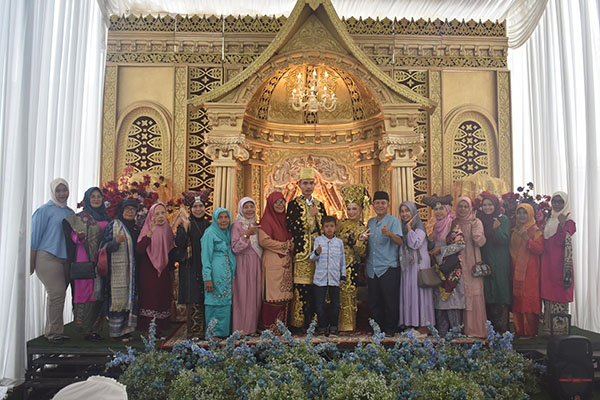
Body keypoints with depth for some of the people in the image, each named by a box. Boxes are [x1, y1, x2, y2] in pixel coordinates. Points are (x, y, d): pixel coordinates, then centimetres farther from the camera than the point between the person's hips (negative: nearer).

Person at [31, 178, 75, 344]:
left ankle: (51, 332, 16)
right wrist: (31, 262, -5)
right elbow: (34, 236, -3)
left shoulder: (70, 212, 17)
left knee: (58, 295, 7)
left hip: (65, 259, 6)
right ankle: (54, 332, -2)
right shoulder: (44, 210, -2)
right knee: (57, 293, -11)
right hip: (47, 257, -6)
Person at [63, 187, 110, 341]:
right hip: (85, 260, -4)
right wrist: (79, 237, -24)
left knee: (100, 293, 4)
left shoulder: (106, 218, 15)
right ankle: (87, 330, 1)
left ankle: (96, 328, 11)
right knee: (86, 291, -6)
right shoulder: (79, 217, 2)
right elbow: (72, 236, -4)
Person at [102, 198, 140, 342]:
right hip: (118, 270, -6)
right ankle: (116, 331, 4)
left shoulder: (135, 227, 17)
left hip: (133, 271, 6)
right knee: (119, 299, -6)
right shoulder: (113, 225, -2)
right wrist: (116, 241, -24)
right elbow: (104, 247, -7)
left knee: (131, 299, 6)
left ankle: (126, 329, 15)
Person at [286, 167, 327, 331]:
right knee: (301, 287, -6)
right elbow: (292, 228, -9)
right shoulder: (293, 204, 3)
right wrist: (310, 215, -10)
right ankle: (298, 322, 2)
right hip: (301, 252, -4)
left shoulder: (320, 205, 16)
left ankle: (314, 321, 14)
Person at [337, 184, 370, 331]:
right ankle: (336, 324, 23)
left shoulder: (362, 229, -8)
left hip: (350, 267, -6)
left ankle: (347, 327, 13)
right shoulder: (343, 223, 9)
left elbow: (361, 253, -13)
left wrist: (360, 241, -32)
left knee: (347, 296, 0)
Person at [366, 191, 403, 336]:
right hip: (372, 269, 6)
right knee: (373, 302, 10)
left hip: (388, 268, -5)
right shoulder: (370, 222, 14)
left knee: (390, 302, 0)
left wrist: (389, 234, -36)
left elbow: (399, 242, -17)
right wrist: (366, 265, 16)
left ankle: (390, 330, 13)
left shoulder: (394, 221, -4)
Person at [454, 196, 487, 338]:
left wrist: (474, 226, -17)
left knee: (473, 294, -4)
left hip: (471, 263, -3)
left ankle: (475, 329, 3)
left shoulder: (476, 222, 1)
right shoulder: (454, 223, 10)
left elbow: (480, 242, -11)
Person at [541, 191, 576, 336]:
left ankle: (560, 329, 3)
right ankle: (548, 329, 14)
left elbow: (561, 242, -17)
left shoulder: (568, 221, -3)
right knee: (548, 295, 8)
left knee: (560, 296, -4)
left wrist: (562, 223, -21)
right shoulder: (549, 220, 17)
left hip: (560, 263, -6)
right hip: (547, 263, 6)